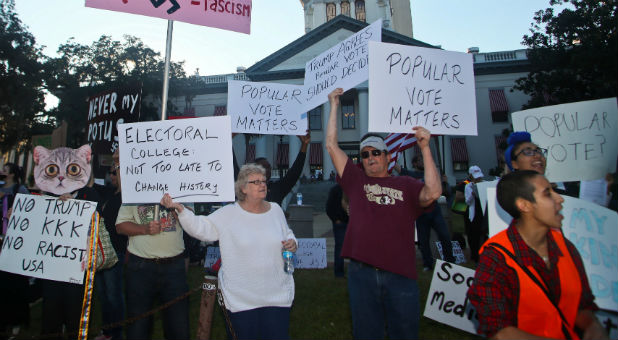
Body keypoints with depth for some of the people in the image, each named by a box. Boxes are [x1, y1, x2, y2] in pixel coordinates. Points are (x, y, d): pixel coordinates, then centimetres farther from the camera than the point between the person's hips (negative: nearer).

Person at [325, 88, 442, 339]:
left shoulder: (405, 184, 8)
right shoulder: (356, 180, 11)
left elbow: (433, 193, -12)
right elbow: (331, 146, 8)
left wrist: (425, 148, -12)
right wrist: (334, 105, 9)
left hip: (400, 273, -1)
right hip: (361, 271, 1)